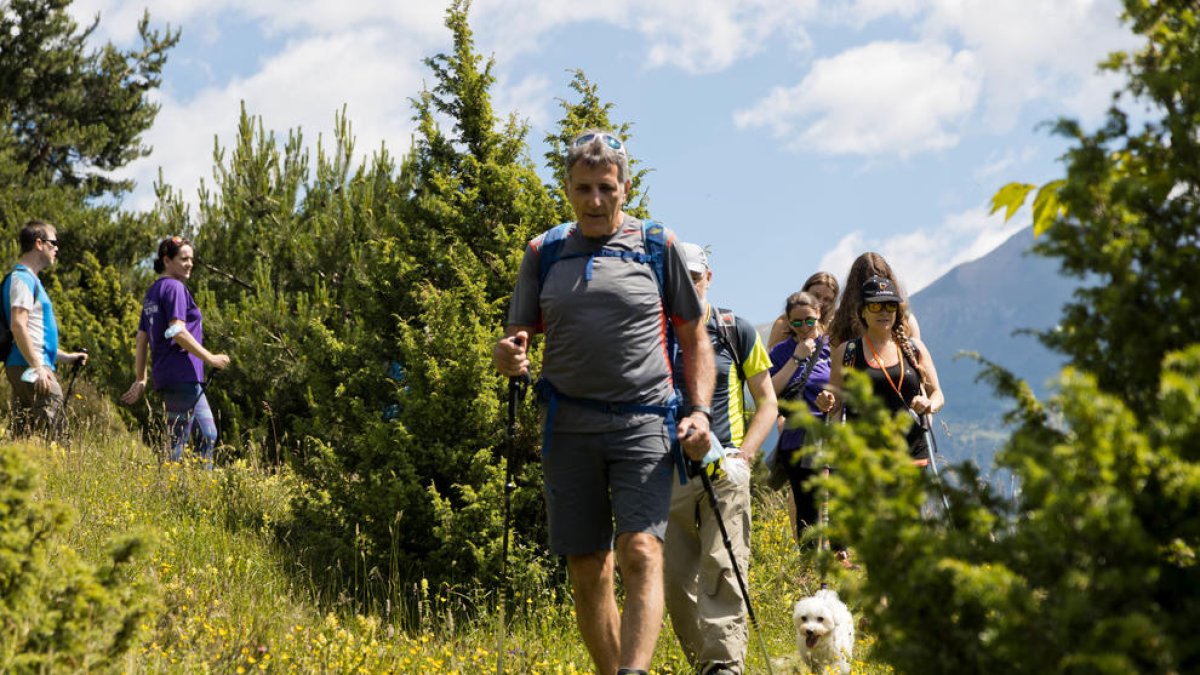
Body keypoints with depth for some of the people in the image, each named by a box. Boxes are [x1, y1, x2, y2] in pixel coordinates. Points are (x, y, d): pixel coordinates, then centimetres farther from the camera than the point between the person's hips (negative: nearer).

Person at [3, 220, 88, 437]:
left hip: (28, 369, 11)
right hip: (30, 369, -11)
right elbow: (18, 326, -20)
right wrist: (38, 368, -23)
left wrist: (65, 357, 27)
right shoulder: (23, 279, -9)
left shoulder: (27, 278, 23)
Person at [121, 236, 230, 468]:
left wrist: (140, 379, 17)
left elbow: (142, 338, 18)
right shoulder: (174, 287, -9)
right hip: (182, 375, -10)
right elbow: (177, 331, -20)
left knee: (207, 435, 13)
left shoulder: (152, 292, 19)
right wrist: (209, 358, -14)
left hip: (164, 376, 10)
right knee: (178, 441, -9)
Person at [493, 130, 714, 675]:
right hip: (569, 426, 2)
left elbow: (694, 338, 11)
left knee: (641, 552, -18)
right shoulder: (543, 252, 11)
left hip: (644, 424, -2)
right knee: (587, 571, 3)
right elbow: (518, 336, 15)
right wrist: (508, 358, -9)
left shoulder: (658, 247, 7)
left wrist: (701, 410, -3)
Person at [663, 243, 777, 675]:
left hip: (724, 467, -2)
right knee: (676, 579, 1)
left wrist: (743, 454, -4)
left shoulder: (736, 331, 6)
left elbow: (767, 402, 10)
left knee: (722, 568, -15)